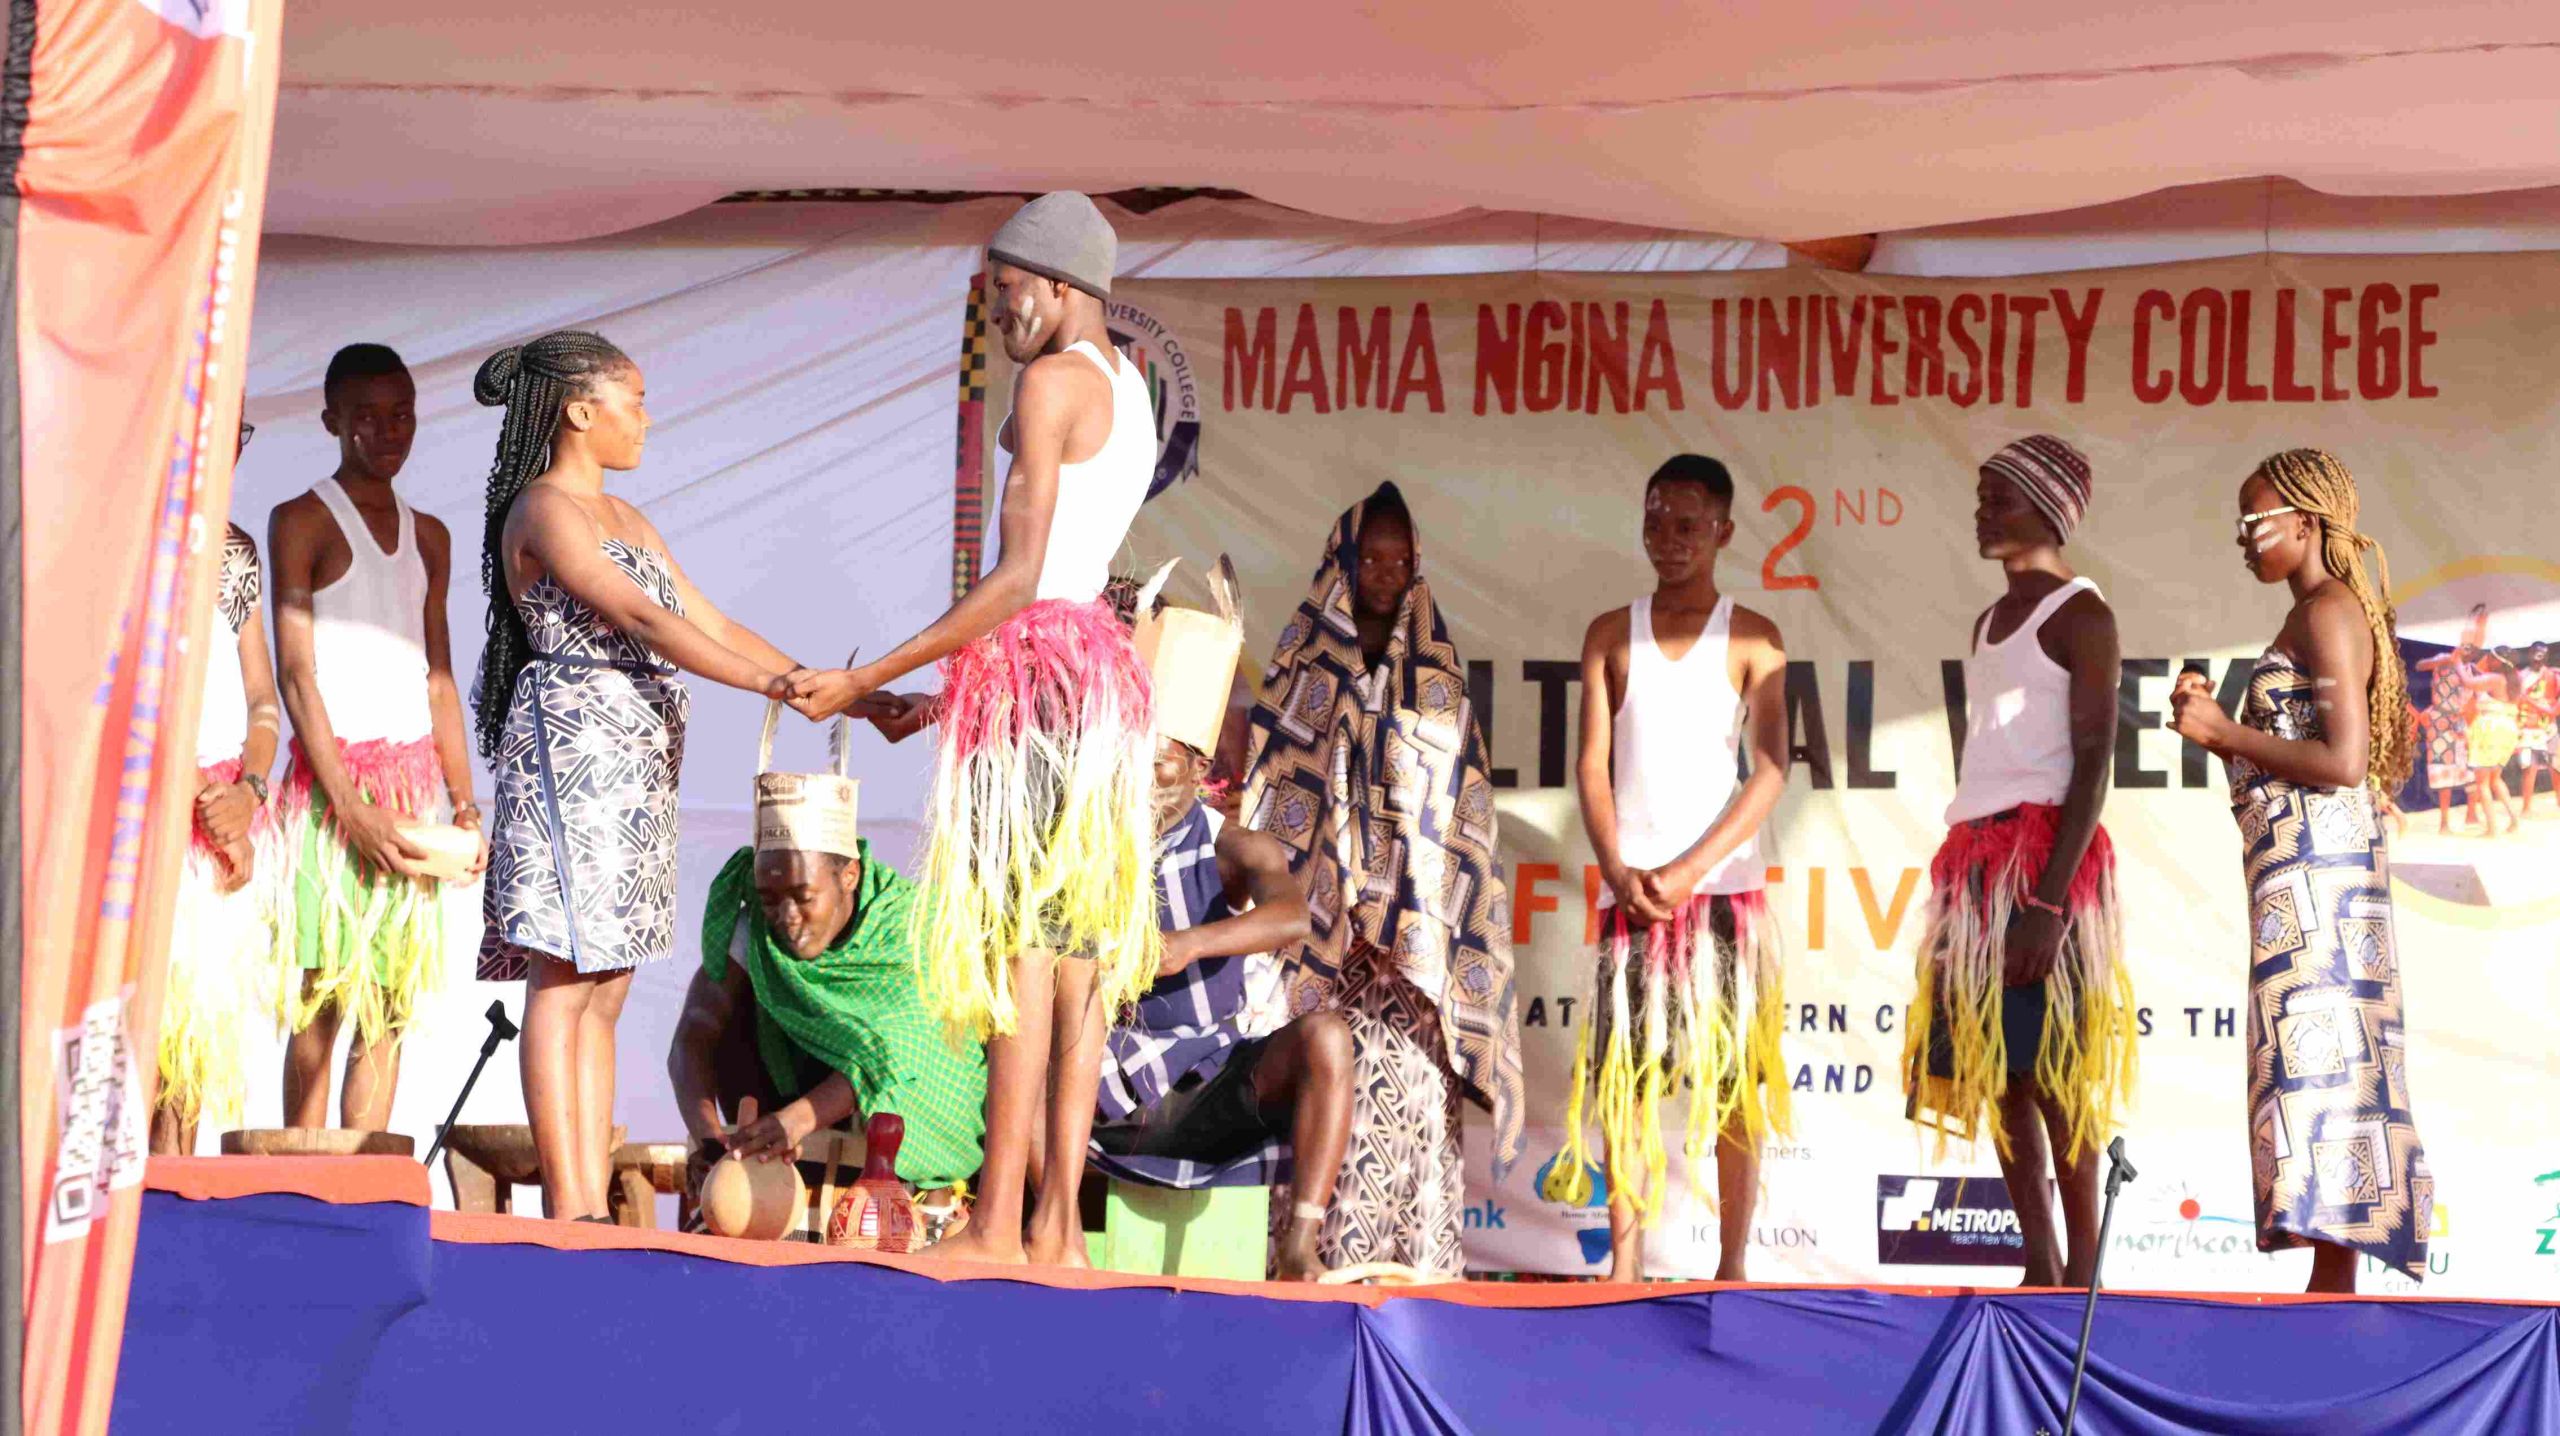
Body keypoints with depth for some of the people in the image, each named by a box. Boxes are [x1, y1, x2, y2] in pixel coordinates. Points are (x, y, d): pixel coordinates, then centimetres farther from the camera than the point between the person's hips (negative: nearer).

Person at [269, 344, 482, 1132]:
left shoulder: (428, 536, 17)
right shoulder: (302, 520, -1)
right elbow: (296, 673, -7)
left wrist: (463, 801, 11)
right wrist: (351, 806, -16)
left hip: (414, 783, 5)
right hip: (333, 782, -5)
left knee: (392, 1003, 2)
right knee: (324, 1001, -7)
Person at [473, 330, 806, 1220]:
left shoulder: (627, 521, 21)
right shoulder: (544, 512, -7)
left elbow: (714, 626, 18)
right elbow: (640, 618, -18)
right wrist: (771, 683, -25)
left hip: (634, 766, 9)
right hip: (574, 746, -9)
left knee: (604, 989, 5)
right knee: (565, 980, -10)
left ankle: (591, 1203, 5)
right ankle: (564, 1206, -11)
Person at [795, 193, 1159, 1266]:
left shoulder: (1053, 382, -8)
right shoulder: (1131, 395, 21)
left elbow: (1017, 578, -16)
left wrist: (865, 680, -13)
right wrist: (938, 700, 23)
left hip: (1035, 659, -9)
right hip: (1097, 662, 9)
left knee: (1022, 942, -11)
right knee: (1075, 953, 4)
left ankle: (997, 1225, -14)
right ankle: (1059, 1225, 2)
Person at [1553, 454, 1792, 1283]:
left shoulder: (1752, 639, 4)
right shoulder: (1611, 635, 11)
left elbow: (1771, 771, -4)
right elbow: (1593, 765, 7)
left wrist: (1690, 870, -13)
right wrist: (1619, 872, -8)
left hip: (1724, 885, -2)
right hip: (1630, 887, 2)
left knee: (1735, 1081, -2)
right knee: (1625, 1079, 0)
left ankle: (1731, 1268, 3)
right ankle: (1624, 1265, 5)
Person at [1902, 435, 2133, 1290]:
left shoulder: (2080, 614, -4)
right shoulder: (1991, 621, 22)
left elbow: (2093, 761, -12)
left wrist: (2050, 898, -21)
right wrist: (1960, 887, 16)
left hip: (2043, 857, -8)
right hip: (1976, 859, 8)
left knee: (2051, 1070, -12)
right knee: (1996, 1071, 3)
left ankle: (2083, 1282, -10)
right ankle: (2041, 1271, 5)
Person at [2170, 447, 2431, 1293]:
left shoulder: (2329, 612, -9)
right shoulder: (2321, 617, 21)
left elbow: (2343, 761, -19)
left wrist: (2225, 732, -13)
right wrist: (2219, 732, 12)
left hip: (2315, 864, -10)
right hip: (2296, 868, 10)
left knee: (2317, 1052, -13)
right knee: (2322, 1058, 7)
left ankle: (2331, 1283, -17)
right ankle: (2333, 1284, 6)